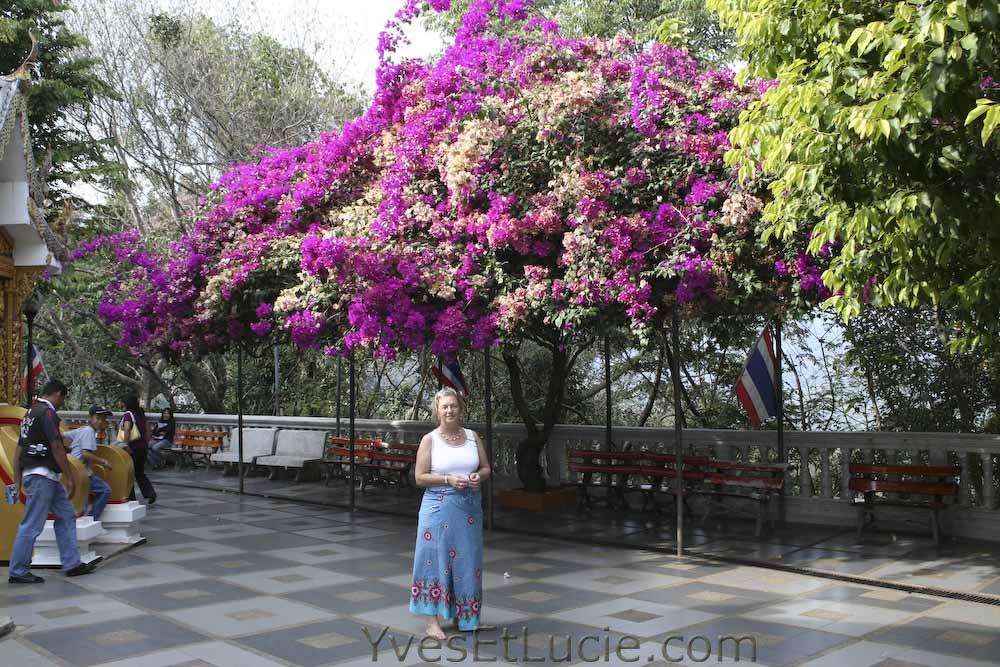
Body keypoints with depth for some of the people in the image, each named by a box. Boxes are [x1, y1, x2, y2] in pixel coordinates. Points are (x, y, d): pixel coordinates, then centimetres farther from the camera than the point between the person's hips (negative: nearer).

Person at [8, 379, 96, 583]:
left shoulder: (31, 412, 17)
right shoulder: (47, 413, -12)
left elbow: (18, 450, 17)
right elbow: (56, 447, -17)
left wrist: (17, 482, 18)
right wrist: (69, 477, -13)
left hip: (49, 478, 10)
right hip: (42, 476, -10)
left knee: (66, 516, 12)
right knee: (32, 526, -4)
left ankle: (72, 564, 14)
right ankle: (18, 572, 3)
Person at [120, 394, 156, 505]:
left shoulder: (128, 415, -12)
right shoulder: (141, 414, 10)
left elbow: (127, 429, -28)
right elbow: (147, 429, 13)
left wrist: (126, 445, -28)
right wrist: (147, 443, 17)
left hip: (133, 448, -7)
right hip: (143, 447, 7)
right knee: (140, 473, 17)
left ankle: (130, 498, 12)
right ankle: (150, 493, 0)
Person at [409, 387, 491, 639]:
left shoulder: (472, 436, 9)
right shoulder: (430, 439, -2)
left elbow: (486, 468, 14)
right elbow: (419, 477, -5)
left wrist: (479, 477, -8)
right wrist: (449, 480, -17)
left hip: (469, 507, 4)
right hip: (439, 506, -4)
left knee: (466, 559, 9)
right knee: (435, 558, -4)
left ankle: (462, 614, 24)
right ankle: (431, 620, 2)